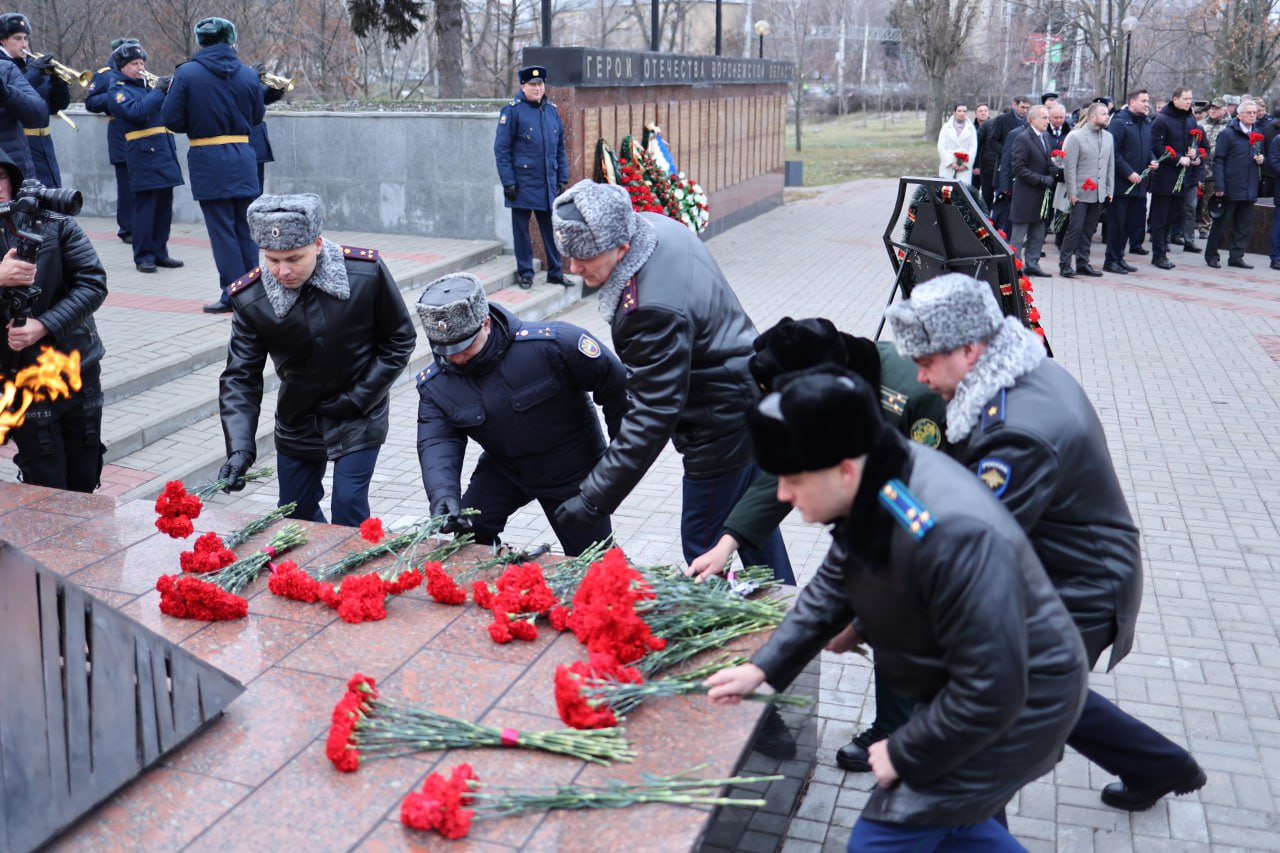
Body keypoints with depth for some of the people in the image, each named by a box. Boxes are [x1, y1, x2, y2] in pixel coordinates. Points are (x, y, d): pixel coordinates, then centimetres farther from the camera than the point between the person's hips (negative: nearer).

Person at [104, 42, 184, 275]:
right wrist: (159, 91, -15)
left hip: (164, 152, 7)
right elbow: (137, 112, -19)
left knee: (164, 206, 9)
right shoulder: (119, 91, 0)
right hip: (144, 154, -7)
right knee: (145, 206, -5)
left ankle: (159, 251, 18)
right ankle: (143, 256, 0)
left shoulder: (147, 85, 22)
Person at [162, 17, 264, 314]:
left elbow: (173, 121, -6)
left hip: (208, 160, -3)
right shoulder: (247, 74, 2)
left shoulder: (186, 73, -7)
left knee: (222, 229, 1)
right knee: (245, 227, 11)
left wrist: (197, 124, 12)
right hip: (242, 157, 3)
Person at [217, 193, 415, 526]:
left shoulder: (367, 272, -21)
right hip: (297, 420, 3)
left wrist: (359, 398, -14)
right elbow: (240, 377, -14)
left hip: (358, 418, -3)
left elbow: (399, 339, -8)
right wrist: (239, 448, -27)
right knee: (295, 515, 15)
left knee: (349, 510, -10)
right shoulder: (250, 298, -17)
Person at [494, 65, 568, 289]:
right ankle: (525, 273, 15)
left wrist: (562, 178, 10)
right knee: (522, 230, 5)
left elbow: (560, 148, 15)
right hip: (523, 184, -4)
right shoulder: (512, 110, -5)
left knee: (552, 228, 8)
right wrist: (508, 182, -12)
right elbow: (501, 149, -7)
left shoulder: (552, 110, 10)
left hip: (549, 184, 4)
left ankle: (555, 272, 18)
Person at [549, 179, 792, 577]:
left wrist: (594, 499, -28)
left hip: (724, 425, -11)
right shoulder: (657, 227, -7)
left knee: (703, 545, 3)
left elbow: (652, 419, -32)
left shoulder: (654, 311, -36)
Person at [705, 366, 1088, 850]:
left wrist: (904, 754, -18)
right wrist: (762, 668, -1)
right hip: (965, 689, 9)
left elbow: (991, 691, -32)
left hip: (1017, 706, -8)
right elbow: (833, 587, 6)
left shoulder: (949, 535, -38)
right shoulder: (871, 492, -9)